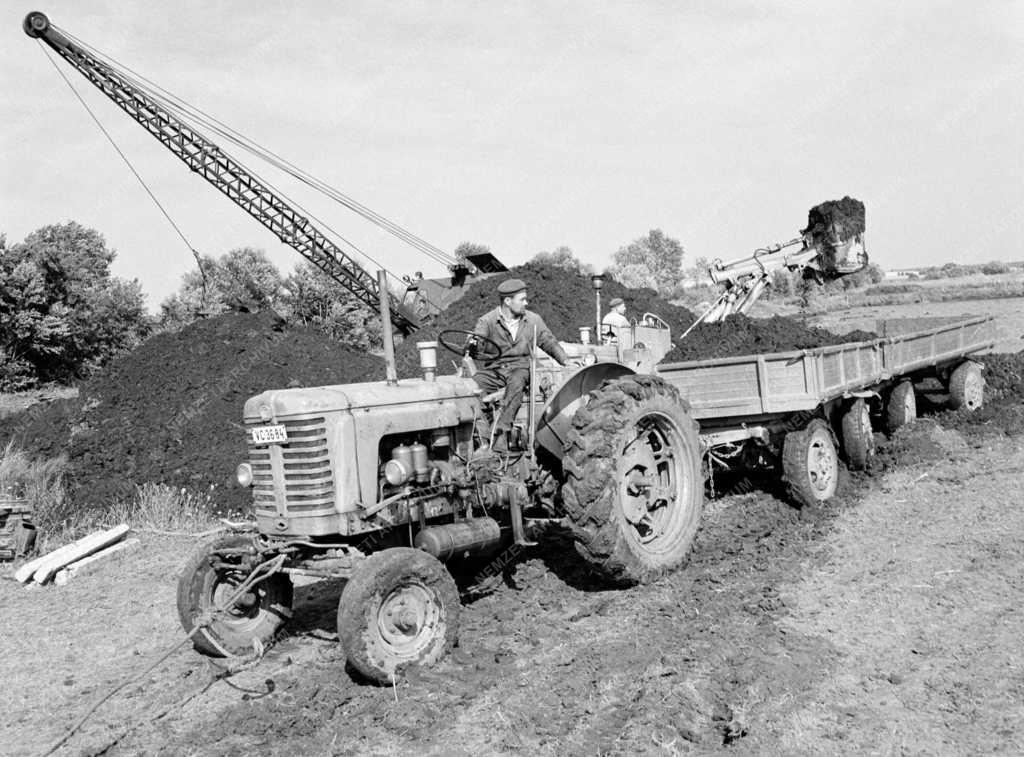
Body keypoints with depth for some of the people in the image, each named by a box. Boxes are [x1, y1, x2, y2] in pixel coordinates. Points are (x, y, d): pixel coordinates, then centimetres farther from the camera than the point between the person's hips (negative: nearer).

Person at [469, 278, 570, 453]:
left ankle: (502, 432, -37)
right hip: (494, 368, 0)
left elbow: (550, 343, 16)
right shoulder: (487, 321, -2)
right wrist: (472, 346, -38)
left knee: (516, 382, -37)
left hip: (521, 367, 0)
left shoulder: (533, 320, 6)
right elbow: (476, 344, -13)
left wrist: (567, 363, 6)